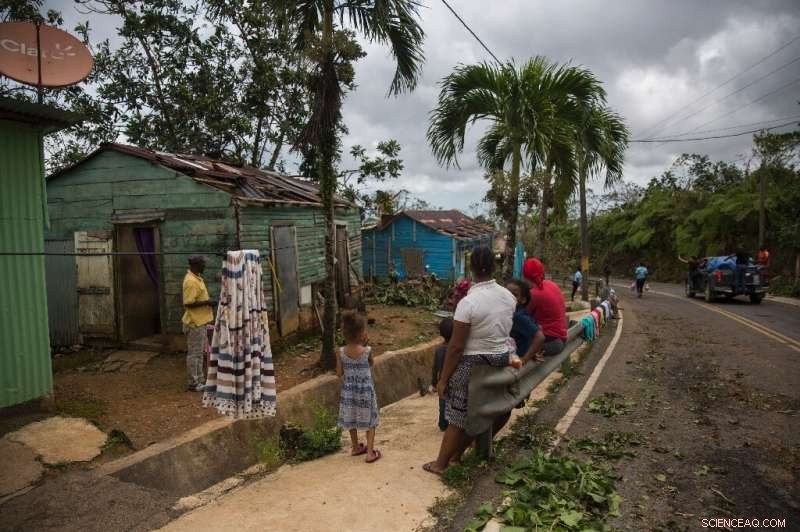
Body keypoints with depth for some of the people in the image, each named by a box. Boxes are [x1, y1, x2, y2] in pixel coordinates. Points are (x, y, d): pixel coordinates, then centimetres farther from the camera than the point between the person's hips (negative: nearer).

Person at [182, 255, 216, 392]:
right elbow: (188, 303, -24)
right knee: (194, 353, 0)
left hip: (200, 322, 10)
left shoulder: (196, 278, 11)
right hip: (194, 323, -10)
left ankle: (200, 380, 25)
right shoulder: (191, 281, -20)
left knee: (199, 352, 16)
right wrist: (206, 302, -19)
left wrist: (208, 301, 8)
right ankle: (193, 383, 9)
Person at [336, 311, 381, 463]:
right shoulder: (367, 350, -20)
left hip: (349, 391, 3)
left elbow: (339, 374, -6)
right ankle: (370, 453, 15)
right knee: (369, 422, 13)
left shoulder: (341, 352, -13)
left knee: (351, 420, 21)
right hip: (365, 390, -3)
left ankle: (356, 448, 37)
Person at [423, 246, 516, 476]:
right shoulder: (509, 297, -3)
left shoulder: (468, 302, -23)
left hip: (473, 364, -6)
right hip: (501, 360, 6)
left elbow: (456, 347, -19)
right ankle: (456, 455, 36)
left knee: (458, 417, 9)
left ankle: (441, 464, 26)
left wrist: (443, 379, -11)